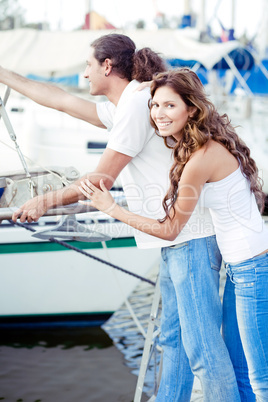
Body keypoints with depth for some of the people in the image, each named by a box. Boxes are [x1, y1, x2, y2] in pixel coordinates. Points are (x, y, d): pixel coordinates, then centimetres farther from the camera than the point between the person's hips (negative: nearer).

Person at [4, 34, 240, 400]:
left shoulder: (137, 104, -12)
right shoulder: (121, 109, 18)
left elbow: (102, 180, -14)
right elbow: (61, 101, 25)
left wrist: (46, 201, -7)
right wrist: (4, 75, 30)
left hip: (191, 238, -11)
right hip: (177, 239, 11)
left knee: (201, 346, -8)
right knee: (173, 339, 16)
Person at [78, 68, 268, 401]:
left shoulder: (200, 160, -21)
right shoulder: (208, 145, 8)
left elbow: (170, 229, -12)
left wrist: (111, 207, -8)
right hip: (240, 267, 10)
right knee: (237, 368, 17)